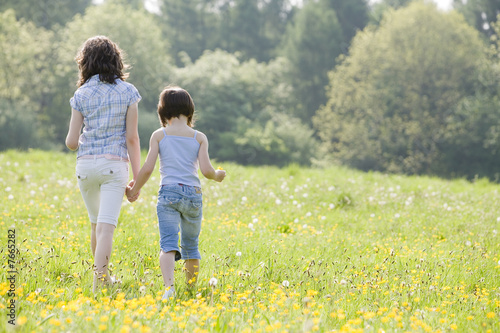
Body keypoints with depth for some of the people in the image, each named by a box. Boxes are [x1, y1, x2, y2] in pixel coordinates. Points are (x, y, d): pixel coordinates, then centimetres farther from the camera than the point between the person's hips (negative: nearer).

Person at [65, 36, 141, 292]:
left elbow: (71, 142, 0)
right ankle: (99, 280, -19)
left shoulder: (81, 94, 2)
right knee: (106, 226, -7)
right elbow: (131, 138, -4)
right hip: (115, 163, -2)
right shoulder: (127, 92, -1)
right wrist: (138, 176, 2)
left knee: (96, 223, 19)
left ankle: (103, 274, 34)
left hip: (85, 164, 2)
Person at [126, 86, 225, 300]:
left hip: (168, 193, -2)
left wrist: (135, 190, 12)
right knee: (191, 245, 17)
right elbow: (206, 170, -4)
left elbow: (148, 168, -2)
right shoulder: (199, 137, 5)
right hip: (193, 194, 2)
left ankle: (169, 286, -32)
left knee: (168, 244, -10)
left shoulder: (159, 135, 3)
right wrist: (217, 176, 19)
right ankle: (192, 289, 26)